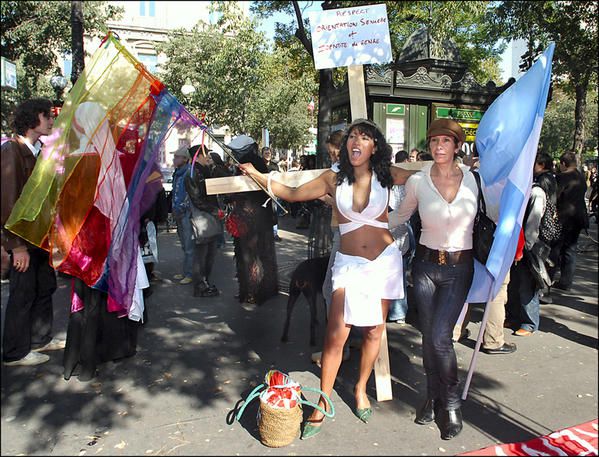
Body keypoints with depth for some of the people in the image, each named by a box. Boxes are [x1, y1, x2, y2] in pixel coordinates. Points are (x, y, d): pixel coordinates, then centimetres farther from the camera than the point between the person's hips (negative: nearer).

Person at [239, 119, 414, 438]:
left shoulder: (386, 176, -1)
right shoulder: (334, 180, 0)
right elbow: (292, 194, 4)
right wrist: (257, 175, 4)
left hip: (385, 260, 1)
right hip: (349, 263, -1)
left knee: (374, 331, 11)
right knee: (335, 336, -6)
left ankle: (361, 388, 35)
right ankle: (322, 405, 10)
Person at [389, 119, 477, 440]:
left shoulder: (472, 178, -4)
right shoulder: (417, 181, -5)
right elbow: (400, 216, 10)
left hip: (459, 268, -1)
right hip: (425, 264, 1)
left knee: (440, 337, -10)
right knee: (428, 336, 8)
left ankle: (450, 404, 15)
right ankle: (434, 397, 31)